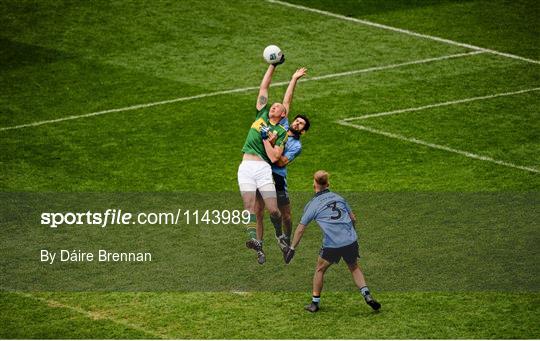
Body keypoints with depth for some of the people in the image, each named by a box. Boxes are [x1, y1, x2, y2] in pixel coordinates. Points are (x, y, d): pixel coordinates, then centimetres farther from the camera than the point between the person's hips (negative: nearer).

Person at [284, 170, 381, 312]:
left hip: (332, 245, -3)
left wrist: (292, 248, 12)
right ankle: (367, 295, 8)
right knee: (354, 268, 24)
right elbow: (353, 219, 17)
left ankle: (315, 303, 23)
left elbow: (300, 228, 4)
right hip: (350, 241, 3)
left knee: (320, 270, 19)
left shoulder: (312, 205, 3)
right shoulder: (338, 197, 14)